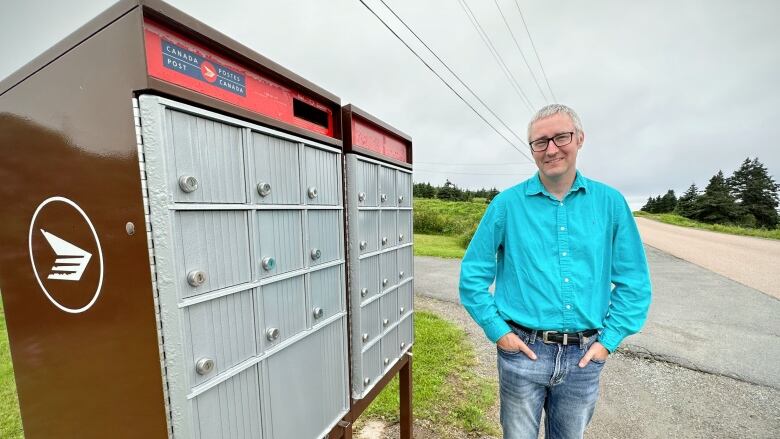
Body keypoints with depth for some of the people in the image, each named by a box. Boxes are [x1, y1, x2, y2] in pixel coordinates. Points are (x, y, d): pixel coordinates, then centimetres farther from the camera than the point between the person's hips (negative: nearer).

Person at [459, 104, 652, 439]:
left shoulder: (610, 203, -1)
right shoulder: (507, 204, -8)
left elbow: (634, 282, 4)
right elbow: (473, 274, -6)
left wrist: (609, 340, -2)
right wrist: (498, 331, -9)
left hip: (583, 357, 2)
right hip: (523, 350, -2)